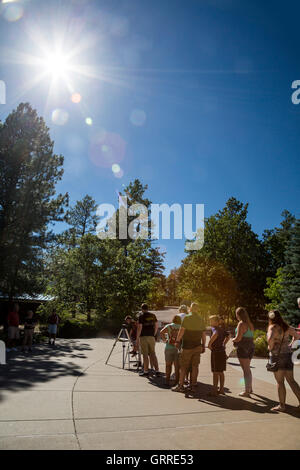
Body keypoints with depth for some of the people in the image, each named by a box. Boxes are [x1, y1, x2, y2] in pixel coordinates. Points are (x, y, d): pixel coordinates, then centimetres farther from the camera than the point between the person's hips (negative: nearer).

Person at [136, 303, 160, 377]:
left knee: (145, 355, 1)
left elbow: (139, 327, -12)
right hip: (151, 337, 5)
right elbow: (156, 326, 10)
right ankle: (157, 371, 6)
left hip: (143, 337, -5)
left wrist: (137, 339, -7)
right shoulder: (153, 315, 8)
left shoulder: (141, 316, -8)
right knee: (153, 354, 9)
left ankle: (146, 371, 6)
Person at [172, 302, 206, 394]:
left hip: (187, 346, -4)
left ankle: (180, 385, 8)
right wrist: (203, 345, 13)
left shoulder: (187, 318, -10)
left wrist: (177, 341, -6)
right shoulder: (201, 320, 6)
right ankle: (193, 386, 10)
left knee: (183, 366, 4)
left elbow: (181, 330, -13)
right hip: (197, 346, 4)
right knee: (195, 366, 8)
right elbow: (203, 334, 7)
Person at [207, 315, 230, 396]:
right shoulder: (221, 329, 10)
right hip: (222, 352, 8)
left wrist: (209, 343, -27)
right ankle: (221, 390, 24)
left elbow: (215, 334, -36)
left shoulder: (214, 328, -14)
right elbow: (228, 336, 22)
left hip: (216, 352, -8)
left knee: (215, 372, -1)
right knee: (221, 372, 16)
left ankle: (214, 391, 5)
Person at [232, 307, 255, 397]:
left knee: (245, 369, -3)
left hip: (243, 348, -9)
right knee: (247, 369, 21)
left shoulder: (241, 324, -17)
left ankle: (246, 391, 3)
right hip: (250, 347, 9)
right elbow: (250, 337, 14)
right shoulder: (250, 324, 10)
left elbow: (238, 338, -22)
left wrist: (233, 339, -1)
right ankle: (250, 388, 32)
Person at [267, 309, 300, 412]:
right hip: (288, 354, 6)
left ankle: (282, 405, 8)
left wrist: (270, 347, -12)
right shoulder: (286, 326, 8)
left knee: (280, 382, 2)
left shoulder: (273, 327, -13)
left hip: (277, 355, -6)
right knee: (291, 380, 14)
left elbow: (270, 339, -30)